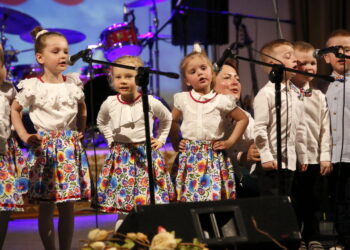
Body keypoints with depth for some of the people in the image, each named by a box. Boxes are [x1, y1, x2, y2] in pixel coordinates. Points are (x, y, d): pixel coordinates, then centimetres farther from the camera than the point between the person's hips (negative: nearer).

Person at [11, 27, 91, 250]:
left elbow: (82, 109, 23)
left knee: (68, 207, 3)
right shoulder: (33, 87, -5)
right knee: (46, 208, 1)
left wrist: (80, 132, 12)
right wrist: (24, 136, 0)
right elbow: (15, 109, 8)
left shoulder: (73, 83, 5)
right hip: (45, 148, -3)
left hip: (70, 147, 3)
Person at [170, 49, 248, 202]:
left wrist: (230, 142, 5)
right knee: (188, 196, -4)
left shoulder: (222, 101, 3)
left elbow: (243, 119, 12)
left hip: (214, 157, -1)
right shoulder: (182, 100, 7)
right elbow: (172, 121, 21)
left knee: (215, 196, -8)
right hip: (189, 158, 1)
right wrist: (175, 142, 11)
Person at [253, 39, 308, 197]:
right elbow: (259, 128, -16)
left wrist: (303, 156, 20)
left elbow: (300, 128, 21)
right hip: (272, 162, -8)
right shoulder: (266, 94, -11)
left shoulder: (294, 96, 14)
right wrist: (266, 157, -19)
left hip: (290, 161, 8)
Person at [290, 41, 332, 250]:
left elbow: (325, 129, 8)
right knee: (294, 202, 4)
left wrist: (325, 157, 2)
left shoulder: (319, 97, 10)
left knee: (314, 201, 10)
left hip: (314, 159, 4)